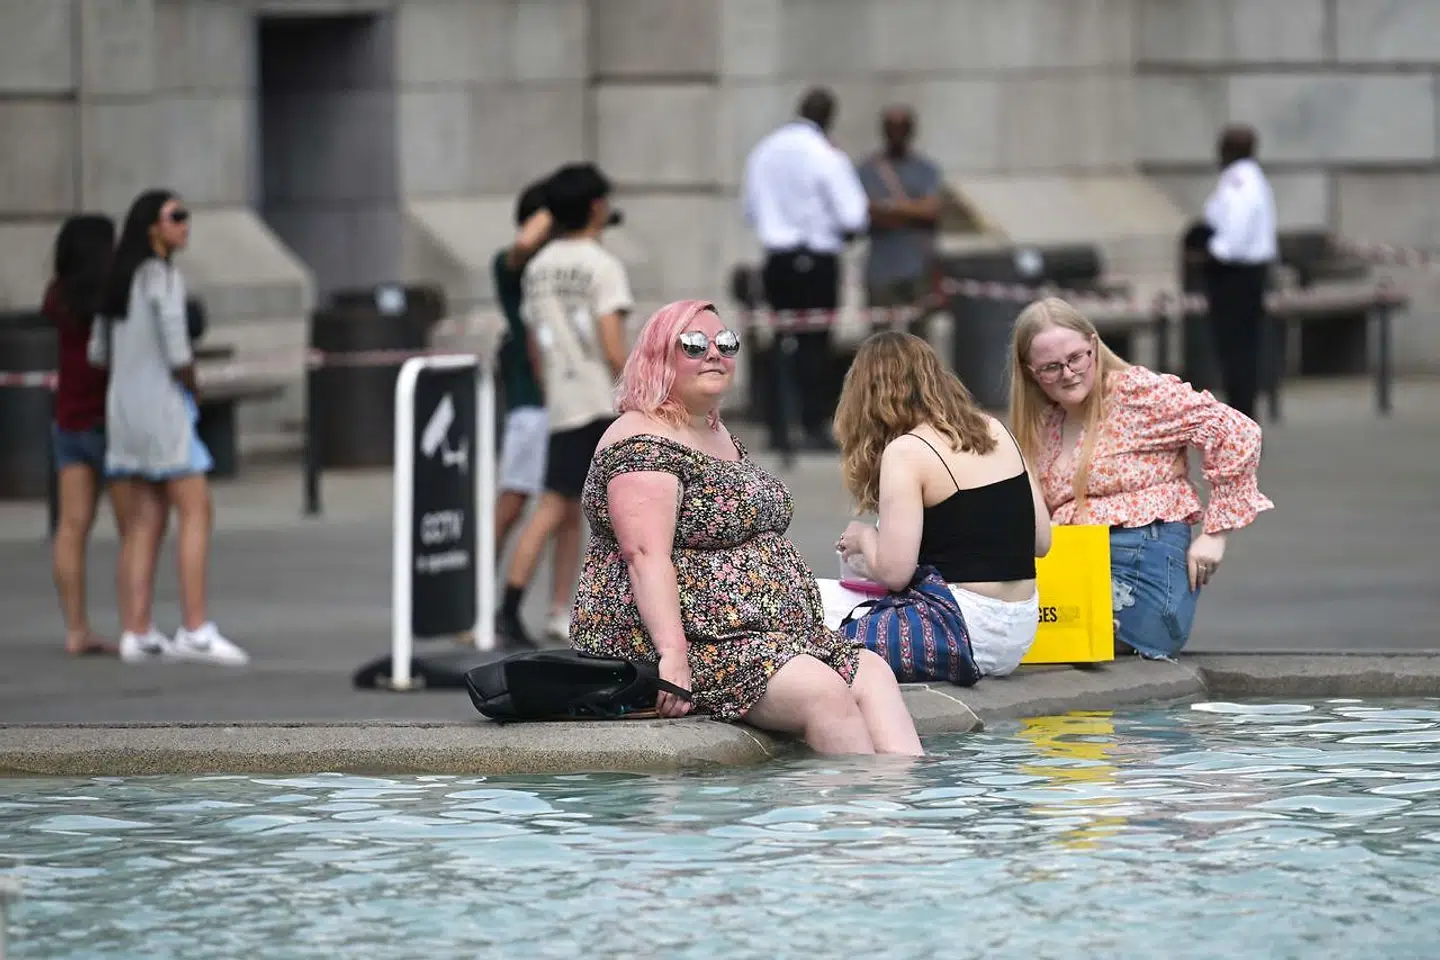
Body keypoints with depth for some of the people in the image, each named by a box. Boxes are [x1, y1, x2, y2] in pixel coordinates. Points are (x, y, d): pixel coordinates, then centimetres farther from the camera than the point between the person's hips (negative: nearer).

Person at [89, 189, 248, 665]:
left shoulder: (121, 278, 15)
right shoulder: (164, 277, -11)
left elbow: (98, 352, 16)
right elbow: (177, 352, -18)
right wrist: (192, 386, 0)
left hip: (121, 403, 8)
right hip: (161, 402, -8)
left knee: (143, 523, 8)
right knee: (196, 511, -7)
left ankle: (137, 633, 5)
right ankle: (195, 630, -14)